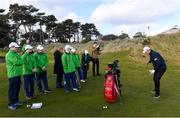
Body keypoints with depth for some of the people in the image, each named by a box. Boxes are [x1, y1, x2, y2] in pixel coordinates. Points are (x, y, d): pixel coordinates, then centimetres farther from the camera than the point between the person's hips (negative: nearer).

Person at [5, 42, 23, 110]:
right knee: (13, 89, -2)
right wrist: (22, 61, -7)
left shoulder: (16, 54, 16)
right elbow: (17, 62, -24)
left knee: (17, 88, 16)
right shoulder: (10, 54, -14)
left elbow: (21, 60, 13)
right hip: (13, 75, -9)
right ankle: (11, 104, 9)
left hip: (18, 74, 9)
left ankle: (16, 101, 28)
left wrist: (20, 62, -8)